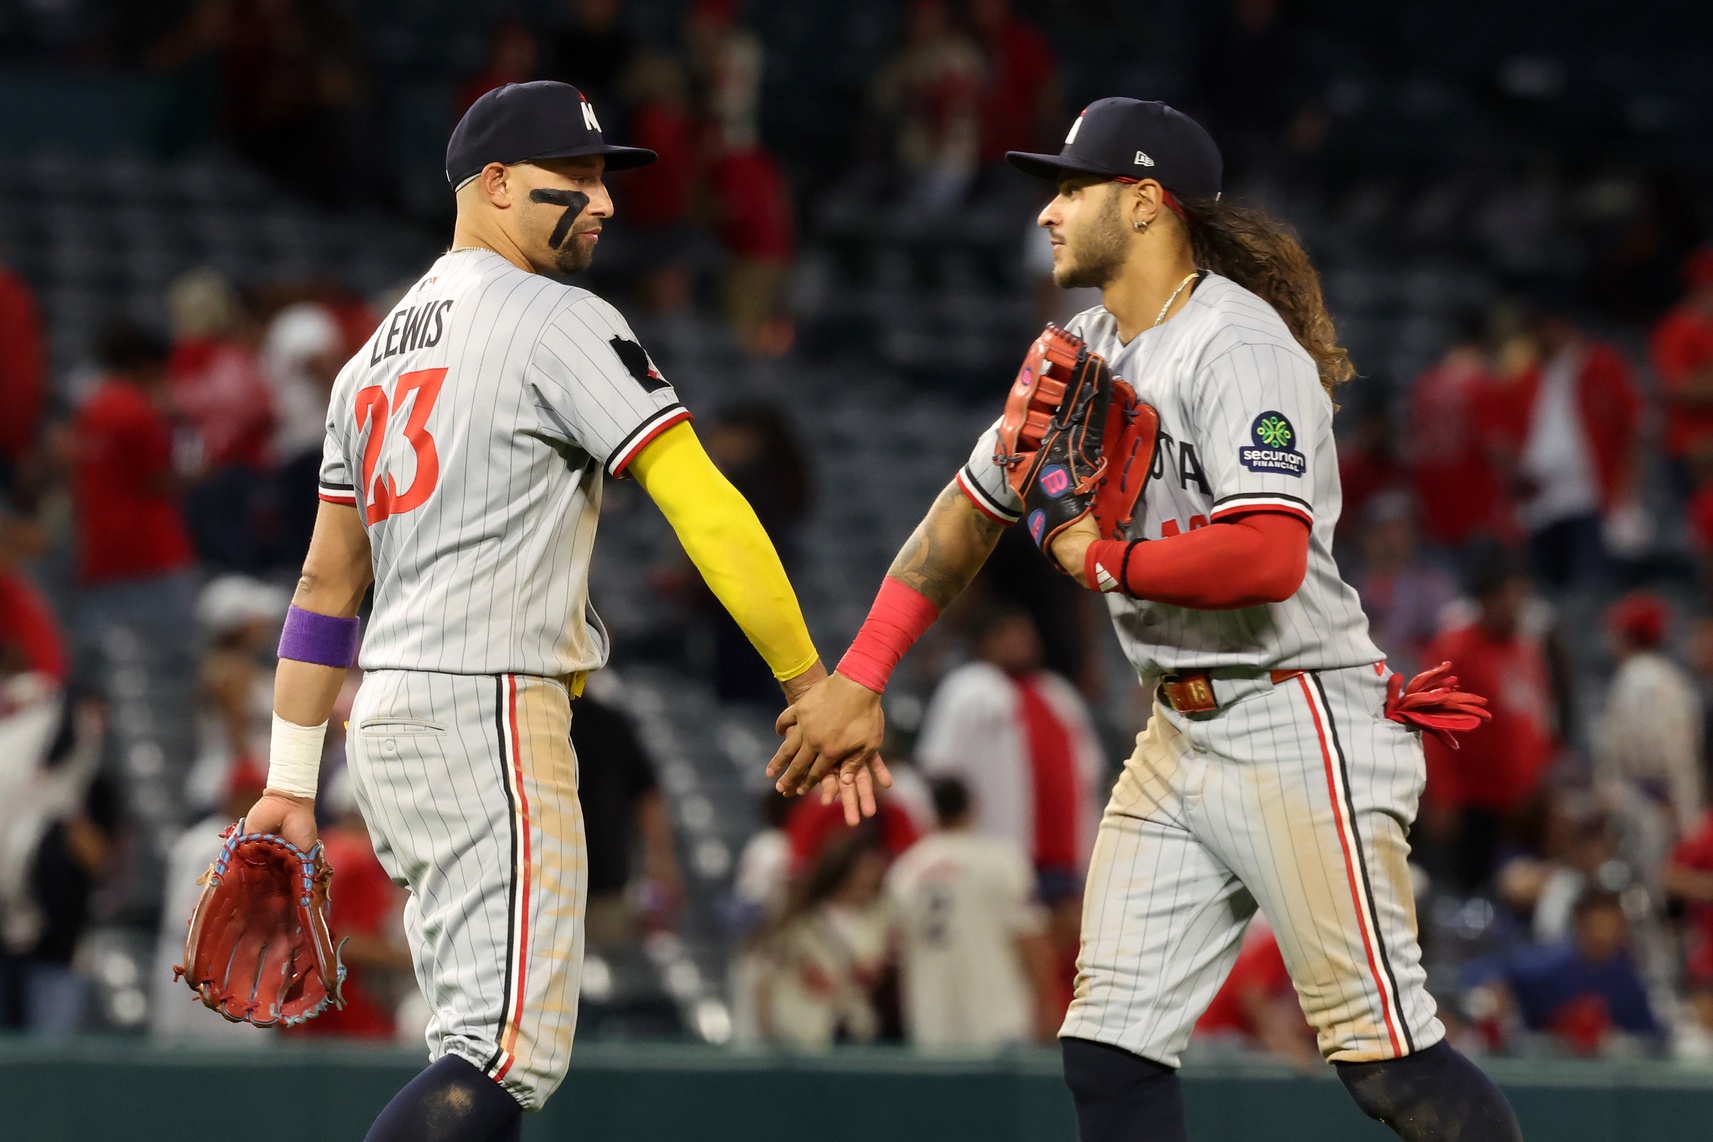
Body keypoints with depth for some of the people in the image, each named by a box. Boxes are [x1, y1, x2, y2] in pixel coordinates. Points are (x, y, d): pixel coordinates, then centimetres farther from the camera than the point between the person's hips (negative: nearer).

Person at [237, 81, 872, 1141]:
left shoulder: (376, 355, 19)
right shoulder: (561, 324, -7)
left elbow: (328, 584, 20)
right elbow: (704, 508, -14)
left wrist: (292, 785, 21)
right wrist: (813, 691, -13)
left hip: (388, 716, 9)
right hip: (491, 708, -9)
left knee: (484, 1039, 13)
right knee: (511, 1050, -15)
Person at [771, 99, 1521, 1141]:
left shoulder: (1237, 345, -15)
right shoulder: (1078, 353, 13)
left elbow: (1271, 559, -28)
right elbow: (968, 516, 21)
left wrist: (1105, 558, -14)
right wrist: (859, 681, 14)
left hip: (1300, 730, -9)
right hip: (1178, 736, 9)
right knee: (1108, 1056, 2)